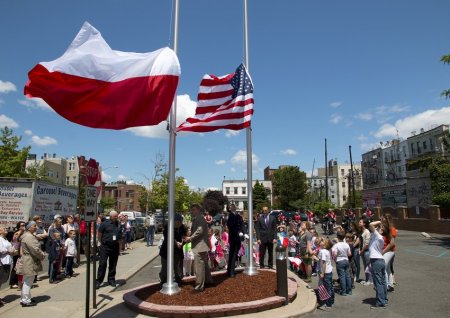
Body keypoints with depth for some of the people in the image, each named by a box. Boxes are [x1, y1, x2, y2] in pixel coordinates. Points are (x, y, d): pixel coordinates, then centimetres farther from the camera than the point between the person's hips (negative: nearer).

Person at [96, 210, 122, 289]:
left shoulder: (118, 224, 8)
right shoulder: (105, 223, -6)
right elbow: (99, 234, -2)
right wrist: (102, 242, -3)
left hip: (115, 247, 4)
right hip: (105, 247, -4)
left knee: (113, 265, 11)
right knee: (102, 264, -3)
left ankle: (111, 280, 22)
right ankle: (98, 281, 5)